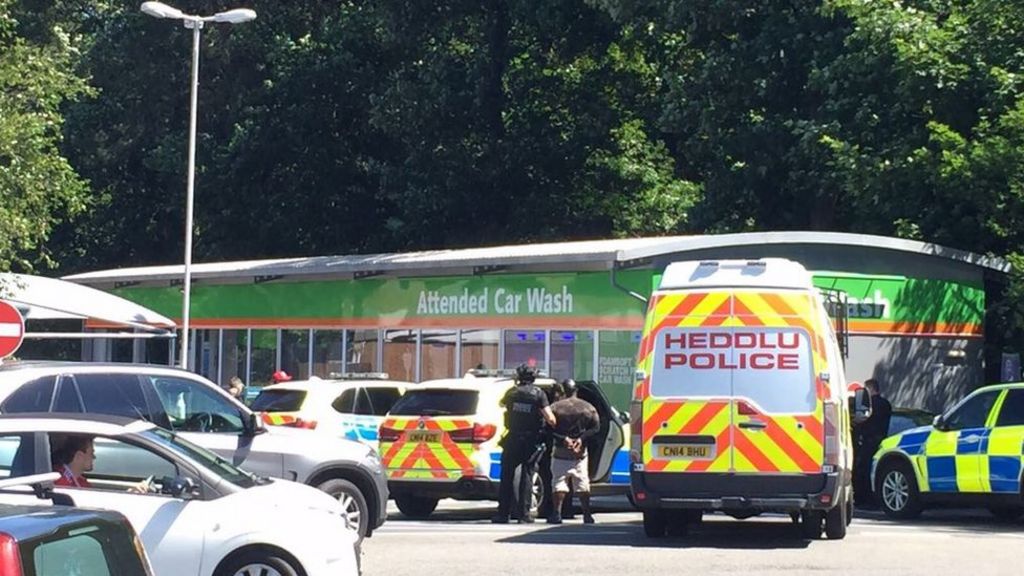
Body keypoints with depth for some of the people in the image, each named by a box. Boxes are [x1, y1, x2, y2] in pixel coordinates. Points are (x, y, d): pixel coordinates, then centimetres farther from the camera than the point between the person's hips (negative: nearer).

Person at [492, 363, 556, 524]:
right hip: (532, 441, -1)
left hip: (512, 440, 1)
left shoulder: (512, 392, 3)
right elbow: (550, 418, -11)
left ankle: (503, 513, 4)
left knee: (507, 476, 7)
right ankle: (524, 514, 1)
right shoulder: (538, 394, -3)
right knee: (527, 477, 6)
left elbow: (501, 403, 25)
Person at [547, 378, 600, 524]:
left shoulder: (555, 407, -3)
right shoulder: (588, 408, 4)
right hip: (580, 452, 2)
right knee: (582, 484, 9)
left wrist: (563, 438, -8)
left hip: (560, 453, -2)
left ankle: (556, 513, -8)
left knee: (559, 482, 1)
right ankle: (587, 515, 8)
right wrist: (582, 438, -7)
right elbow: (596, 427, -2)